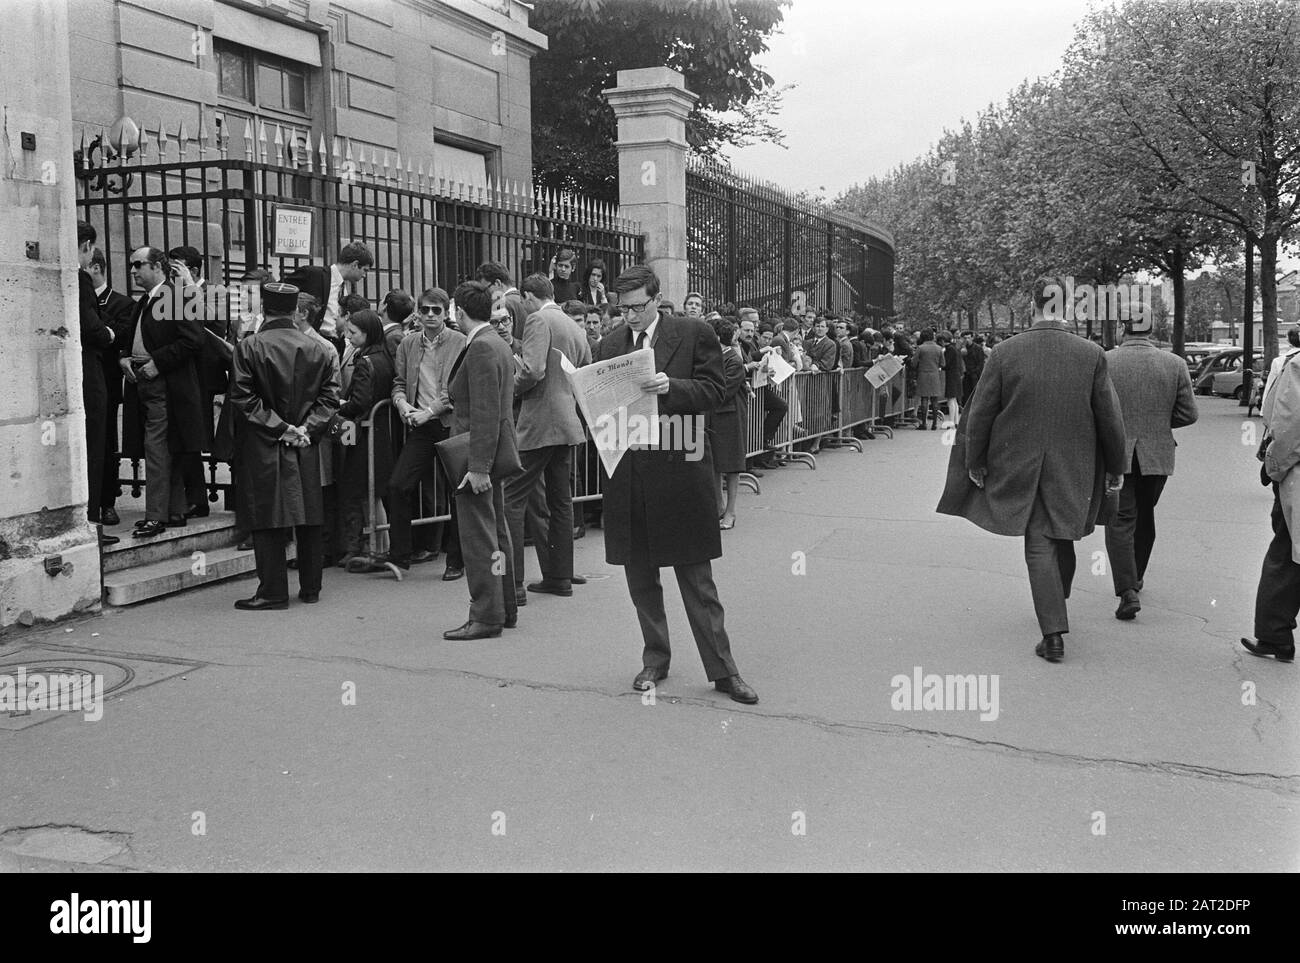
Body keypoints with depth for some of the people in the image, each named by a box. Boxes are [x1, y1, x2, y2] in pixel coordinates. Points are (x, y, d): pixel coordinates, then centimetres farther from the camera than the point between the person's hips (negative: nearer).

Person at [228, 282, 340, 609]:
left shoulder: (250, 346, -8)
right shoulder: (320, 349, 3)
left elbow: (243, 397, -11)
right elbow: (329, 398, 1)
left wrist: (278, 426, -8)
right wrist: (305, 428, -3)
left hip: (264, 446, -3)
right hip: (306, 447, 4)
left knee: (268, 520, 1)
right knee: (309, 516, 11)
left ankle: (273, 592, 4)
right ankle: (310, 587, 18)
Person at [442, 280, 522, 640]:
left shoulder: (480, 348, -18)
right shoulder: (499, 346, 13)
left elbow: (485, 413, -23)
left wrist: (477, 466, -24)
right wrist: (454, 400, 24)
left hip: (479, 456, -10)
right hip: (494, 459, 11)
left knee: (478, 537, -5)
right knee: (497, 533, 16)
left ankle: (486, 617, 0)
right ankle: (505, 609, 26)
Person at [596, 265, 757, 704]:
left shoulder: (694, 333, -1)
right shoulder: (611, 344, 10)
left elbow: (713, 389, -6)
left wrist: (671, 387, -22)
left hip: (679, 470, -4)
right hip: (628, 474, 4)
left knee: (696, 578, 1)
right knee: (640, 578, 12)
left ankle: (721, 669, 11)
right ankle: (655, 660, 28)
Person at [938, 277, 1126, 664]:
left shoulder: (1005, 354, -8)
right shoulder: (1091, 355, -7)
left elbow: (980, 413, -4)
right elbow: (1110, 418, -2)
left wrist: (975, 462, 8)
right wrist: (1115, 468, 11)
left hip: (1020, 468, -1)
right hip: (1074, 469, 1)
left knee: (1040, 547, 3)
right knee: (1063, 540, 20)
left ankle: (1053, 634, -2)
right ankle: (1056, 604, 40)